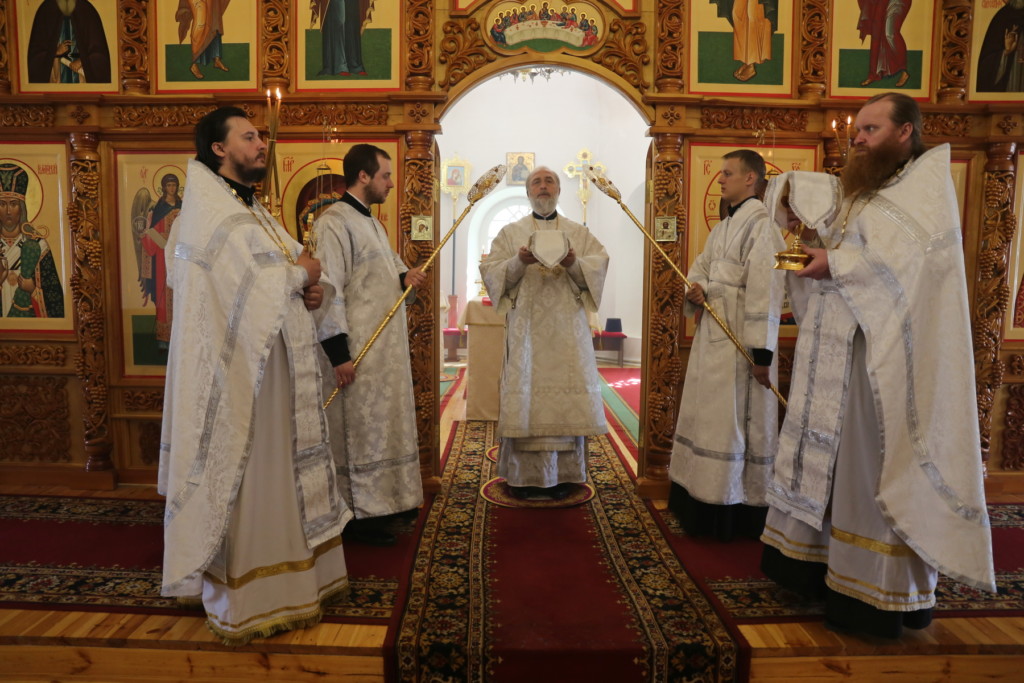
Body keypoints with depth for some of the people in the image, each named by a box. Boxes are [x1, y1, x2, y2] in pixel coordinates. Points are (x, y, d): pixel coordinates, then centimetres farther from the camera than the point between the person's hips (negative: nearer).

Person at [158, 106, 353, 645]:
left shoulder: (254, 212, 18)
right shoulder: (209, 214, -10)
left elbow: (291, 285, 17)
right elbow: (256, 288, -21)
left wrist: (313, 291, -5)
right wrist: (302, 272, -5)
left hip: (275, 369, 9)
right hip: (238, 373, -9)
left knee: (281, 474, 13)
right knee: (241, 481, 0)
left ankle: (283, 584, 26)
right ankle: (238, 604, 14)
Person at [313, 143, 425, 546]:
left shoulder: (372, 223, 15)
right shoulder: (333, 223, -15)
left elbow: (389, 263, 27)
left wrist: (405, 275, 2)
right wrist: (340, 353, -23)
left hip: (386, 348, 10)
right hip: (358, 351, -10)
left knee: (383, 423, 16)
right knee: (359, 429, 0)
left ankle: (385, 502, 30)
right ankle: (358, 516, 12)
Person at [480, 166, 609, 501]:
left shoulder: (579, 232, 14)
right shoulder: (511, 232, 11)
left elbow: (599, 267, 2)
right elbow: (490, 271, 1)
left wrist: (574, 264, -18)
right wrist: (519, 262, -17)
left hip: (567, 328, 1)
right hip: (526, 328, -1)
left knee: (567, 393, -1)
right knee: (525, 394, -3)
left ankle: (563, 474, 9)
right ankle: (524, 475, 5)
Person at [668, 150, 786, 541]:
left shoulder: (761, 225, -11)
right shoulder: (722, 228, 17)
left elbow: (764, 289, -18)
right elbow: (702, 266, 17)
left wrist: (761, 350, -22)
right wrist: (695, 288, -9)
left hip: (739, 341, -9)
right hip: (711, 335, 9)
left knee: (733, 420, -2)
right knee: (706, 417, 13)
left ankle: (737, 511, 12)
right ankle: (703, 503, 25)